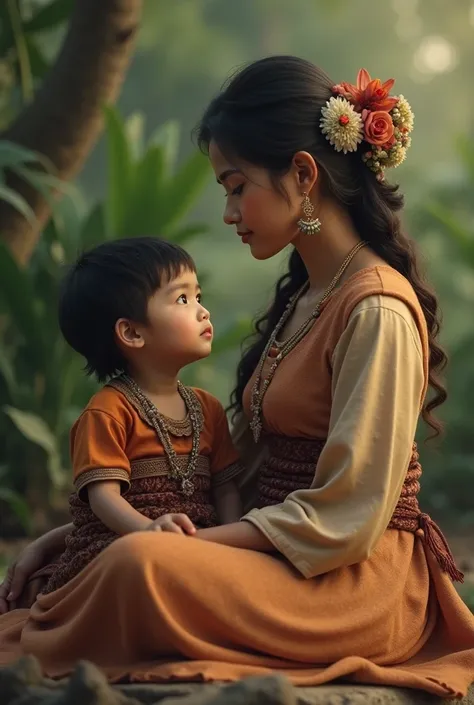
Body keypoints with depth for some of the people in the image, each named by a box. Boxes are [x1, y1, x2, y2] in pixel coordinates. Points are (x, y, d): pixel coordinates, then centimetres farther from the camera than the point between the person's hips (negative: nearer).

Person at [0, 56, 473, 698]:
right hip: (289, 563, 9)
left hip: (361, 584, -9)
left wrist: (186, 546, -18)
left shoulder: (377, 310, -13)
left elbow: (343, 519, -18)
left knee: (143, 564, -31)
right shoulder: (302, 296, 16)